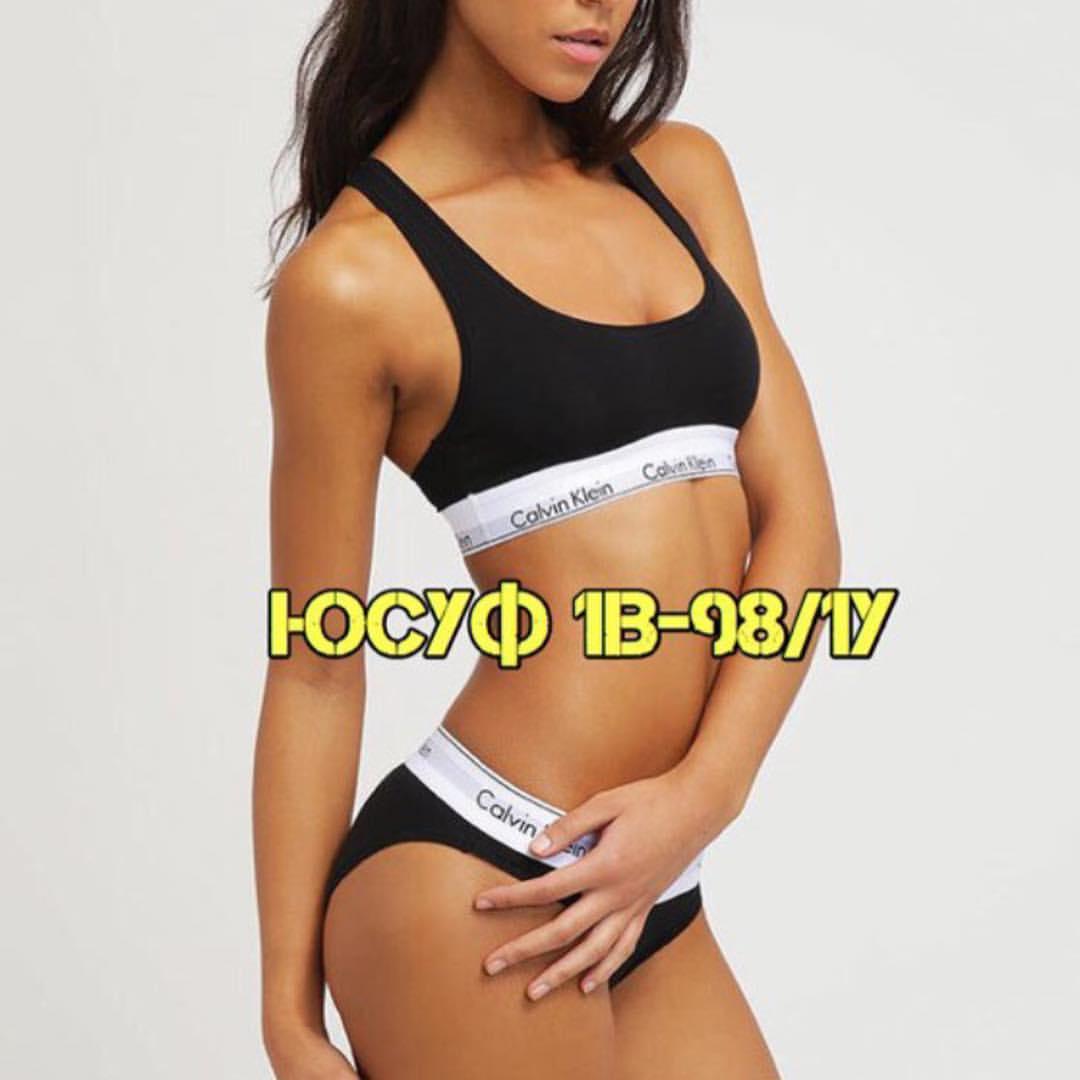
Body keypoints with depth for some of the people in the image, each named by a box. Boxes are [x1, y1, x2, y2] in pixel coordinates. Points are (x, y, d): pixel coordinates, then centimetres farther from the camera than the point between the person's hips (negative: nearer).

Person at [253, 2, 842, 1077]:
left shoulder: (681, 173, 9)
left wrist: (702, 793, -10)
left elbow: (799, 520, 3)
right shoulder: (358, 275, -8)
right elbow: (316, 666, -4)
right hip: (474, 885, -6)